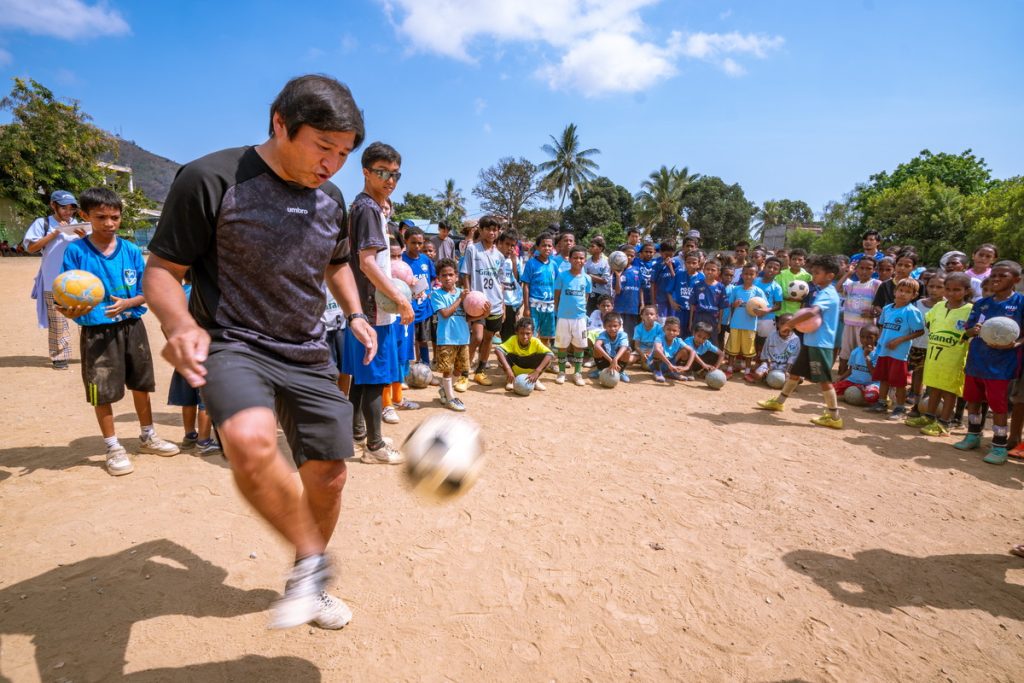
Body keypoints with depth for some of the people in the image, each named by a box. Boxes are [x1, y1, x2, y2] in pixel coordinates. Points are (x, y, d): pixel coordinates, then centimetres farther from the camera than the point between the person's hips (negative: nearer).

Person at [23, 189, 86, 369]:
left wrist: (84, 238, -11)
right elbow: (31, 248, -7)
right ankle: (59, 356, 10)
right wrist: (55, 233, -14)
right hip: (54, 282, -3)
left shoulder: (76, 224, 11)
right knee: (57, 320, 3)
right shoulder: (42, 223, 1)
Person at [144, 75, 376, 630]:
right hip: (233, 347, -5)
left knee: (328, 478, 8)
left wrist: (355, 316, 7)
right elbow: (160, 270, -7)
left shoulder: (330, 200, 6)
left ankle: (309, 584, 36)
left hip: (309, 356, 6)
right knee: (250, 439, -36)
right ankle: (311, 561, -9)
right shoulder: (210, 179, -12)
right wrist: (181, 324, -28)